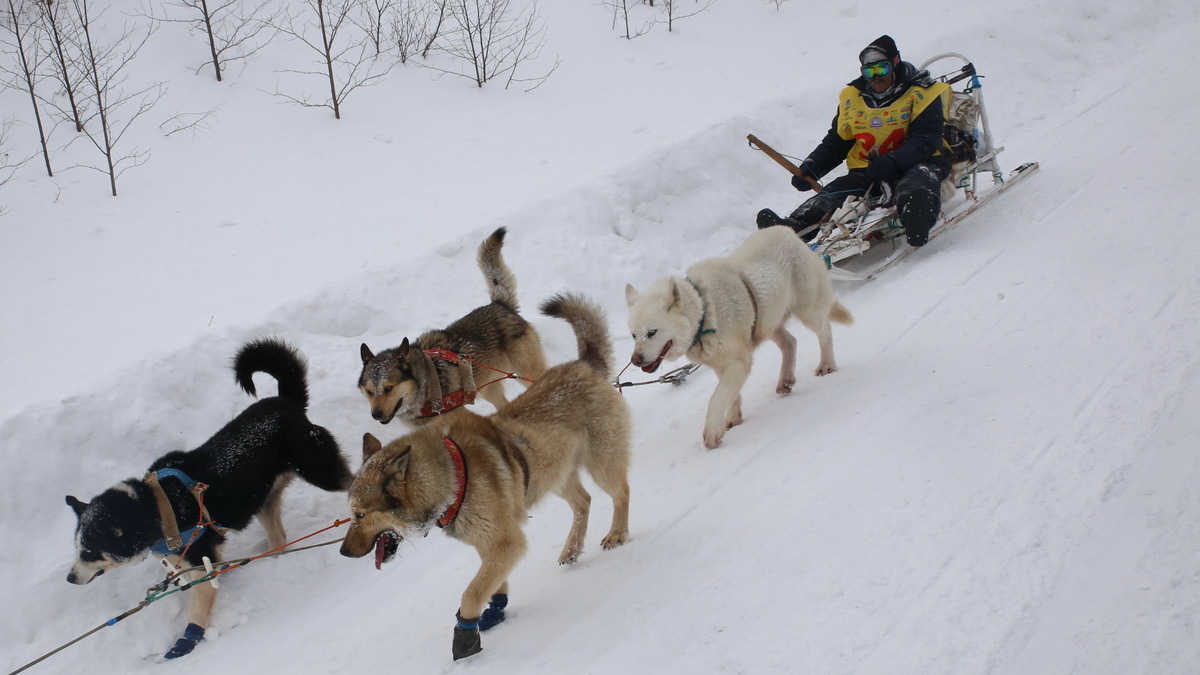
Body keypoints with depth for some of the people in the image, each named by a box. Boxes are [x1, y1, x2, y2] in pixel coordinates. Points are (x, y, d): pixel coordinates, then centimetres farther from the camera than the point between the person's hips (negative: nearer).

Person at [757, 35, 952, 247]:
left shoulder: (921, 94, -1)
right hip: (867, 170, 4)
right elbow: (836, 142, 18)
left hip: (913, 164, -4)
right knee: (834, 192, -24)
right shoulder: (853, 97, 14)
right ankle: (795, 226, -47)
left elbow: (925, 142, -13)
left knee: (917, 182, -39)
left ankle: (917, 215, -71)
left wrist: (891, 163, -30)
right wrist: (809, 170, 0)